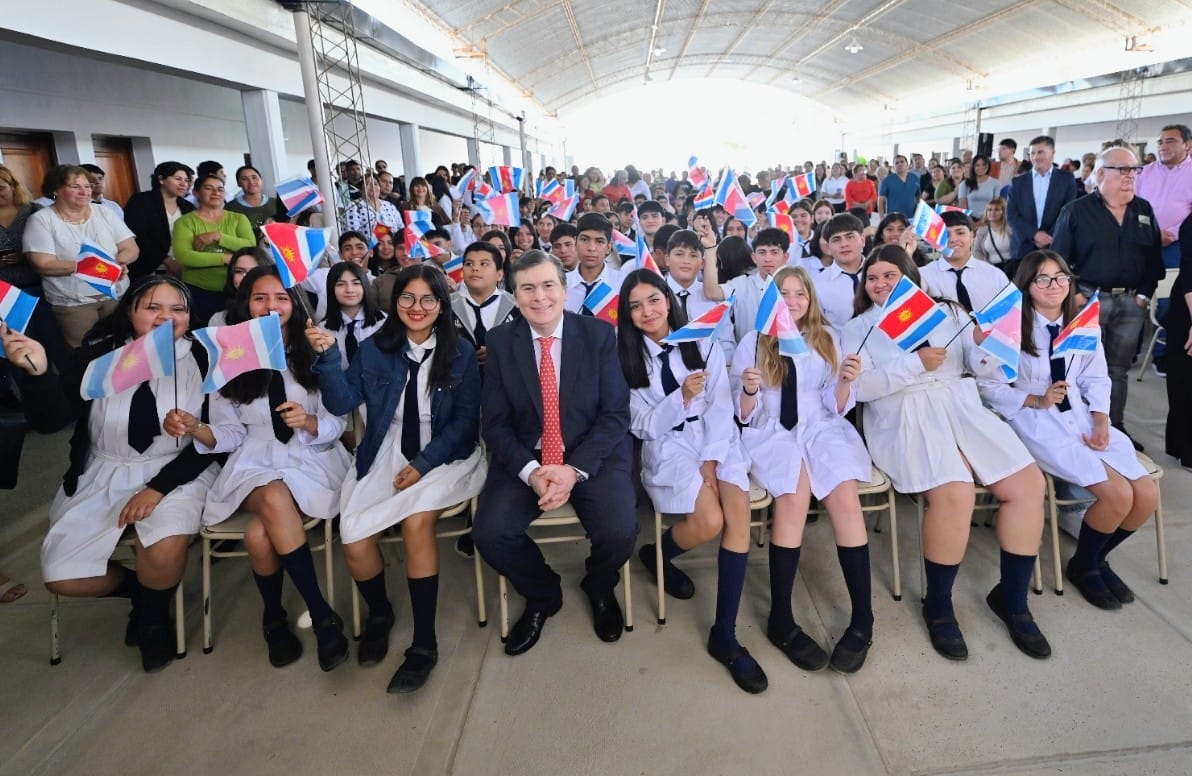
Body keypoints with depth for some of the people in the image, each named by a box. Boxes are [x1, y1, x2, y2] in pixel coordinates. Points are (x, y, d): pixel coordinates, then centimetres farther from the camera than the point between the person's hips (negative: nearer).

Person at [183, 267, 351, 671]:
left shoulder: (315, 353, 4)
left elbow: (336, 426, 0)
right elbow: (231, 434, 4)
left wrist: (309, 421, -22)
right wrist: (197, 429, -18)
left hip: (311, 460, -1)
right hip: (255, 463, 1)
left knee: (259, 534, -29)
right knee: (275, 499, -34)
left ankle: (274, 617, -3)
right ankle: (321, 615, -19)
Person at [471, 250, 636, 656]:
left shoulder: (600, 334, -3)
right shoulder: (500, 341, 0)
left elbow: (616, 413, -6)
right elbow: (495, 422, -1)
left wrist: (575, 469, -19)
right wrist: (530, 470, -18)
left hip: (593, 455, -1)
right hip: (524, 459, 2)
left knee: (619, 531, -26)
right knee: (489, 533, -22)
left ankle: (599, 588, 14)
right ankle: (542, 594, 13)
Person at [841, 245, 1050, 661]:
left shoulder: (945, 314, 17)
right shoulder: (858, 328, 9)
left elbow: (983, 365, 9)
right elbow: (860, 386, -7)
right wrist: (917, 363, -14)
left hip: (961, 408, 4)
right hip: (904, 419, -4)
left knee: (1028, 484, -14)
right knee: (955, 493, -29)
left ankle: (1012, 597, 4)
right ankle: (938, 605, -9)